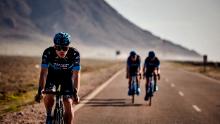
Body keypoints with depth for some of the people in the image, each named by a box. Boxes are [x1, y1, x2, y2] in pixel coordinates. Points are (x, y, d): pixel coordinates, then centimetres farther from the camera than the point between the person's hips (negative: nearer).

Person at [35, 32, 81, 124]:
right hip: (52, 76, 0)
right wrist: (40, 91, -43)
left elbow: (76, 75, -30)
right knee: (49, 96, -26)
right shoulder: (48, 53, -30)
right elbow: (44, 73, -32)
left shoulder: (74, 54, -30)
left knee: (68, 104, -12)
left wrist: (76, 93, -41)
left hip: (67, 77, 0)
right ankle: (49, 115, 2)